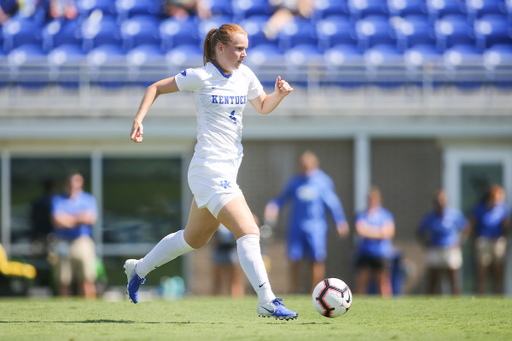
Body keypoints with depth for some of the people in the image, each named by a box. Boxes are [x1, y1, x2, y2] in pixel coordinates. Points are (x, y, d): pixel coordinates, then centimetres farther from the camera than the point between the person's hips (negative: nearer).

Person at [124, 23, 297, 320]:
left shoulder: (245, 75, 8)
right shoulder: (201, 77, -10)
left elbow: (263, 106, 23)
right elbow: (156, 88, 0)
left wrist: (280, 94, 2)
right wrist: (139, 119, -13)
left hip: (228, 170, 9)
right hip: (210, 170, -9)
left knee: (195, 239, 22)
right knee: (249, 232, -18)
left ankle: (139, 269, 40)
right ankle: (267, 302, -18)